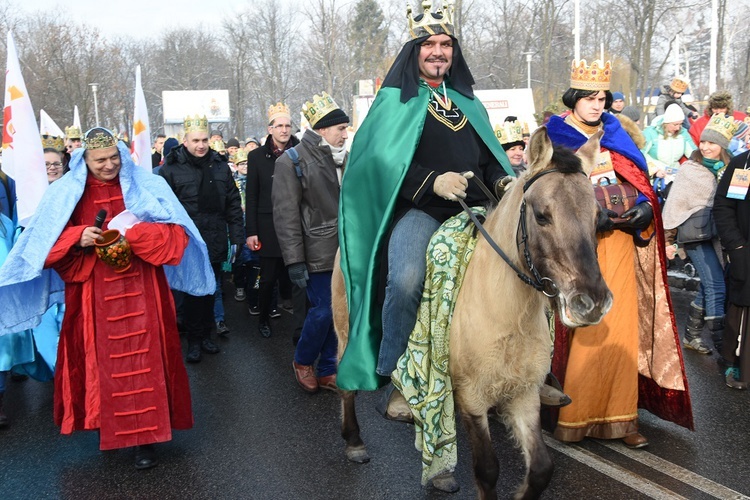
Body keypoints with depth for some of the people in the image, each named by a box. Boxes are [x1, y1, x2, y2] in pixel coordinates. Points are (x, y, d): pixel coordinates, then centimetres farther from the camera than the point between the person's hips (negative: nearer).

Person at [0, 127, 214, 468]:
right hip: (94, 293, 1)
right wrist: (78, 238, -16)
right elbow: (45, 241, 3)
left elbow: (176, 232, -7)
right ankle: (108, 424, 27)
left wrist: (133, 234, -20)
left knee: (142, 360, 0)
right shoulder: (66, 193, 3)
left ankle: (144, 436, 10)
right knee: (101, 361, 9)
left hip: (140, 290, -1)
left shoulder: (147, 186, -1)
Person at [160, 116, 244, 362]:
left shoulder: (220, 165, 6)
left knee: (210, 292, 14)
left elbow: (233, 202, 10)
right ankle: (194, 340, 17)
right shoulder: (171, 168, -8)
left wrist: (237, 236, 6)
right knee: (192, 293, 4)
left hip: (215, 244, 4)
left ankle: (206, 335, 28)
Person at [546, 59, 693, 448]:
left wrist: (641, 209, -8)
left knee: (621, 328, 0)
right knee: (583, 331, -5)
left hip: (618, 243, 4)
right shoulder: (555, 137, 3)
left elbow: (640, 182, 14)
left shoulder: (615, 136, 16)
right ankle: (574, 414, 6)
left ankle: (618, 416, 8)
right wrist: (591, 217, -19)